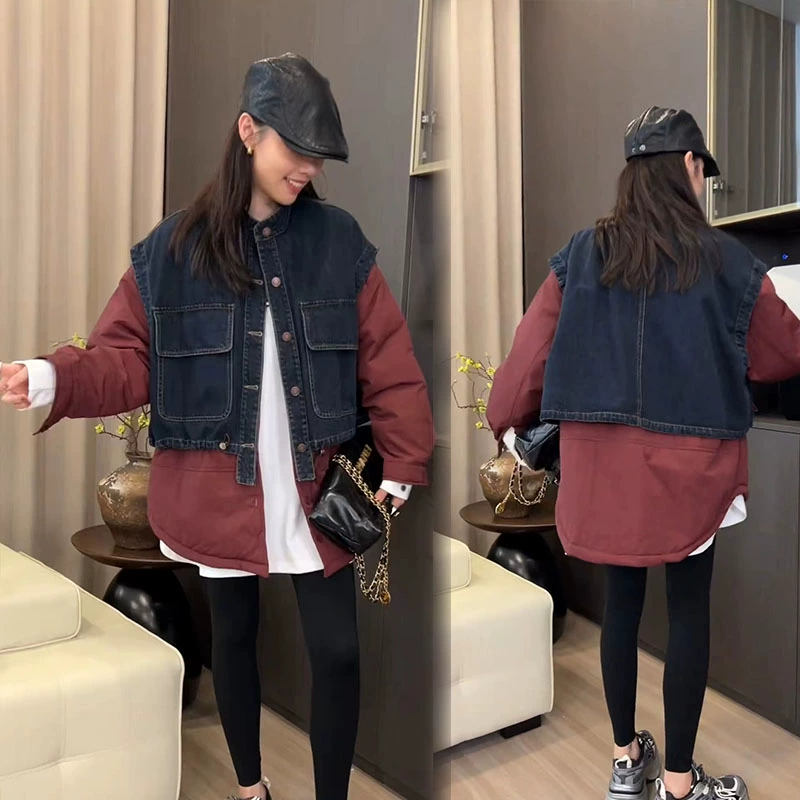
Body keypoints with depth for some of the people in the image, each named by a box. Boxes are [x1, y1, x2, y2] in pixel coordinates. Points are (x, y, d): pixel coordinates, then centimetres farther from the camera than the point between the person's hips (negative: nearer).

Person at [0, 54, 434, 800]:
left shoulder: (340, 242, -1)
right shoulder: (172, 249, -2)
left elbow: (388, 366, -2)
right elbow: (127, 358, -3)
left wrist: (402, 470, -5)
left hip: (318, 492, 0)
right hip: (218, 494, 1)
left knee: (338, 649, 3)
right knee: (233, 638, 18)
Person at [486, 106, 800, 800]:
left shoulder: (583, 253, 0)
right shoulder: (724, 259, -4)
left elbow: (532, 349, -1)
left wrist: (507, 422, 12)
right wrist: (728, 353, 28)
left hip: (602, 455, 3)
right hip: (689, 458, -2)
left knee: (621, 600, 16)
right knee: (688, 609, 10)